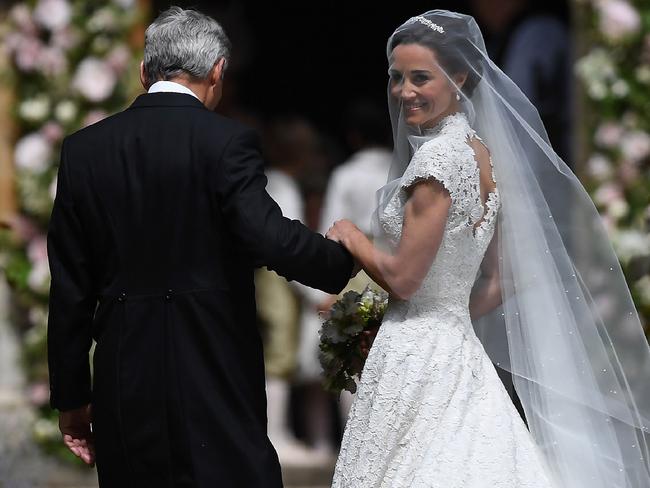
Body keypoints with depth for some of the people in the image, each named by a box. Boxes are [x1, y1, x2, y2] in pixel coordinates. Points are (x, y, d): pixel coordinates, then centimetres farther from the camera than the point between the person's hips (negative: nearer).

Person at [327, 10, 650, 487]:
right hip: (459, 348, 9)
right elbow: (500, 283, 15)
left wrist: (351, 237, 0)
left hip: (417, 358, -9)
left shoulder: (440, 153, -16)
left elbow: (403, 278, -16)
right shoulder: (482, 151, 11)